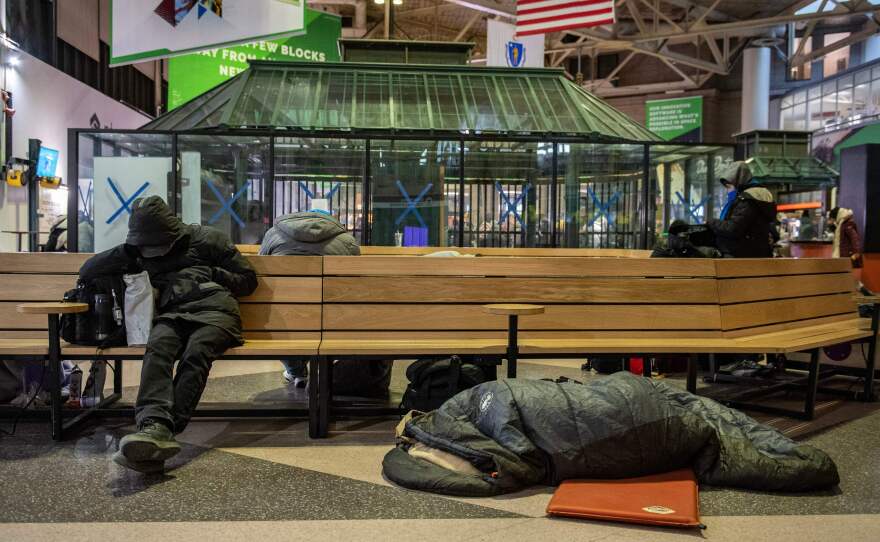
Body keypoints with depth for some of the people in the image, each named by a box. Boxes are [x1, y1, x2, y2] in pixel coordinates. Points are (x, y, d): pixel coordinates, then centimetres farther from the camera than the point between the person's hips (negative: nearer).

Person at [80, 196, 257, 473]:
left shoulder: (206, 239, 17)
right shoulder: (141, 252, 27)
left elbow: (248, 280, 18)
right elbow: (87, 271, 23)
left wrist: (212, 274, 2)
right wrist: (127, 252, 9)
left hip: (214, 309, -2)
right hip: (171, 315, 3)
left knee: (195, 352, -36)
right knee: (157, 348, -34)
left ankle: (160, 430, -50)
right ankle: (156, 425, -54)